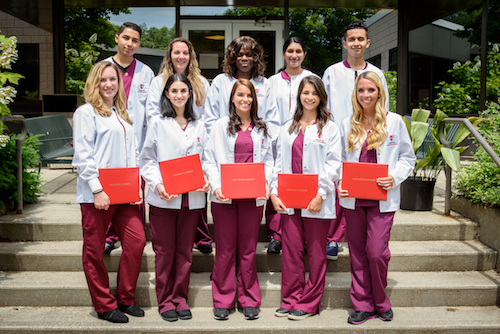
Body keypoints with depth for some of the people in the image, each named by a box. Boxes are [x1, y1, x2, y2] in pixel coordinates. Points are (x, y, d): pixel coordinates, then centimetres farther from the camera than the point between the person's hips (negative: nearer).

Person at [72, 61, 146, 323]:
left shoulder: (122, 115, 20)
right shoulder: (86, 113, -2)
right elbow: (82, 156, -10)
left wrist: (137, 186, 9)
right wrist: (97, 190, -17)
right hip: (96, 194, -6)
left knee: (136, 240, -1)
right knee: (94, 250, 2)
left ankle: (126, 299, 16)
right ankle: (104, 306, 16)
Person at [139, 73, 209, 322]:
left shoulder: (198, 126, 13)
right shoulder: (157, 123, 3)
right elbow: (147, 160, 1)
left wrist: (205, 181, -3)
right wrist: (157, 184, -14)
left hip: (191, 197, 3)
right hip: (163, 198, -3)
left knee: (185, 250, 8)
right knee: (164, 251, 3)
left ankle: (181, 297, 21)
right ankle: (165, 301, 16)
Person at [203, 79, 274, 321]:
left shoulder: (262, 128, 13)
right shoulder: (220, 126, 7)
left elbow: (268, 160, 12)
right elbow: (210, 160, 3)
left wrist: (266, 183, -5)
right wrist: (216, 186, -11)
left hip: (253, 196, 1)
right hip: (224, 196, -1)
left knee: (248, 249, 7)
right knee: (225, 249, 4)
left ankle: (249, 300, 19)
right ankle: (222, 301, 16)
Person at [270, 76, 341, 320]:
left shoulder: (329, 128, 3)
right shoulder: (288, 128, 15)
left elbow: (333, 164, -5)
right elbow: (280, 163, 14)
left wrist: (320, 194, -15)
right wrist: (273, 192, 2)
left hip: (316, 201, -3)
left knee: (316, 252, 4)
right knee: (291, 250, 6)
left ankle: (309, 303, 16)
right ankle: (290, 299, 19)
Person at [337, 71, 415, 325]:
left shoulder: (394, 121, 1)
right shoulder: (347, 124, 9)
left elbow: (408, 157, 5)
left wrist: (394, 177, -12)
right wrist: (340, 183, -4)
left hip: (382, 199, -3)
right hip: (353, 199, 3)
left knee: (376, 252, -7)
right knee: (357, 253, 8)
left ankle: (381, 302, 17)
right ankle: (363, 305, 20)